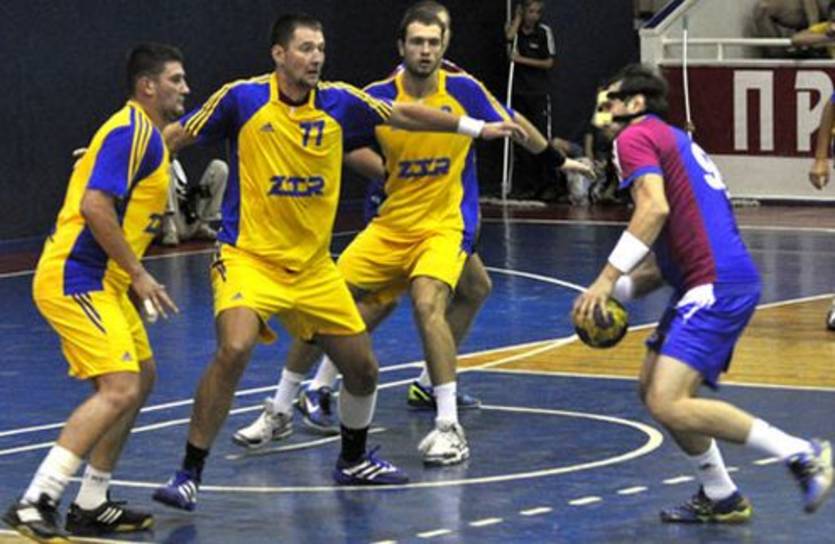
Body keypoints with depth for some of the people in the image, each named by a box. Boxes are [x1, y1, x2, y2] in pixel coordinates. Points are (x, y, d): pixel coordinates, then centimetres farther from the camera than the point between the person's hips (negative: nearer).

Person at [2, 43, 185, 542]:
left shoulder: (147, 135, 18)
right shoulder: (131, 132, -14)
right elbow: (94, 206, -25)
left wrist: (134, 279, 20)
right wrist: (138, 274, -20)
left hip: (100, 282, 11)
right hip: (74, 279, -11)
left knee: (142, 377, 16)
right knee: (119, 389, -19)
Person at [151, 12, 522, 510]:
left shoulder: (339, 103, 0)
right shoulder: (242, 98, -10)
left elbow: (402, 115, 14)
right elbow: (177, 136, 2)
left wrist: (475, 127, 17)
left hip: (314, 267, 5)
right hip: (249, 257, -5)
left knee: (362, 367, 9)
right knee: (235, 349, -29)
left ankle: (354, 460, 38)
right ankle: (189, 475, -17)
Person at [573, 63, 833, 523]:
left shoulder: (636, 137, -2)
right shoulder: (673, 140, 27)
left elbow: (655, 208, -20)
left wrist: (608, 278, -18)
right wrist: (621, 290, 20)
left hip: (717, 286, -10)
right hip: (710, 282, 10)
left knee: (668, 405, -18)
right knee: (654, 389, 17)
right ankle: (720, 498, 21)